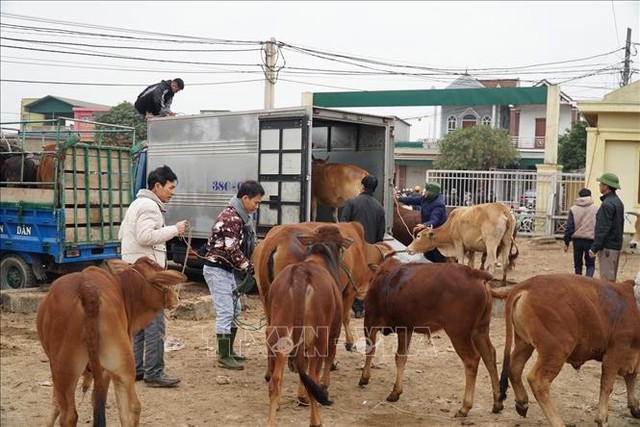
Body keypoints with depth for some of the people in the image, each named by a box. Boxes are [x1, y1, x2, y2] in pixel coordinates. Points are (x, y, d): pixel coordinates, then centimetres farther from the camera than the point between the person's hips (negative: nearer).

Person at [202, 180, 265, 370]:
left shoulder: (241, 217, 11)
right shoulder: (231, 218, -20)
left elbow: (250, 246, 13)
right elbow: (233, 251, -23)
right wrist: (252, 269, -18)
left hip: (227, 270, 10)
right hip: (216, 269, -10)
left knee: (235, 308, 15)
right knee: (225, 312, -9)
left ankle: (228, 351, 25)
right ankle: (224, 357, -3)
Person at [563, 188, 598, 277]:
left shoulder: (573, 209, 1)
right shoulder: (596, 208, -1)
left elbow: (569, 227, 0)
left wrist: (566, 242, 5)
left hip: (577, 239, 1)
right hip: (590, 239, -1)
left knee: (578, 264, 13)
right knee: (590, 264, 7)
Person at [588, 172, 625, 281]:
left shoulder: (607, 204, -17)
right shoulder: (618, 202, 14)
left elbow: (603, 229, -21)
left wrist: (594, 248, -18)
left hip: (607, 247, -10)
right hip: (616, 245, 10)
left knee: (606, 279, -6)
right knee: (611, 278, 16)